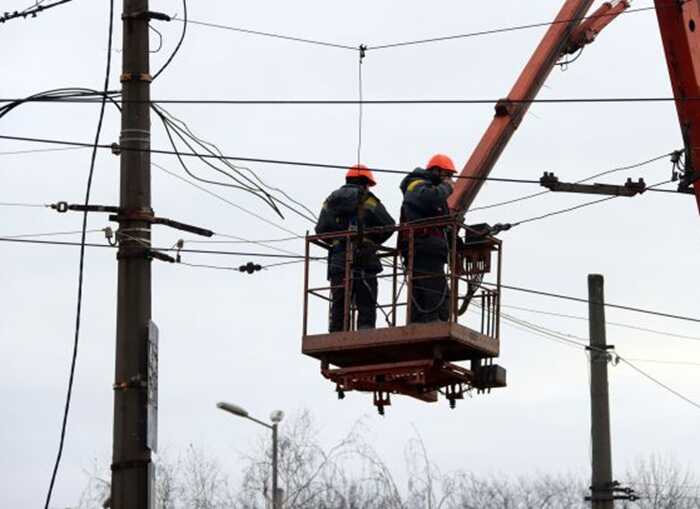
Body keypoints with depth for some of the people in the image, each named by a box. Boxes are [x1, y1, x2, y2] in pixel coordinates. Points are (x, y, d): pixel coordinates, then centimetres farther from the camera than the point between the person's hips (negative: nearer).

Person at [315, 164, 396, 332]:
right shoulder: (367, 200, 1)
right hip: (363, 261, -4)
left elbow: (321, 229, 3)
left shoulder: (331, 201, 14)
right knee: (366, 307, -2)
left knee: (338, 307, 6)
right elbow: (388, 225, -4)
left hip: (338, 261, 4)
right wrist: (374, 242, 13)